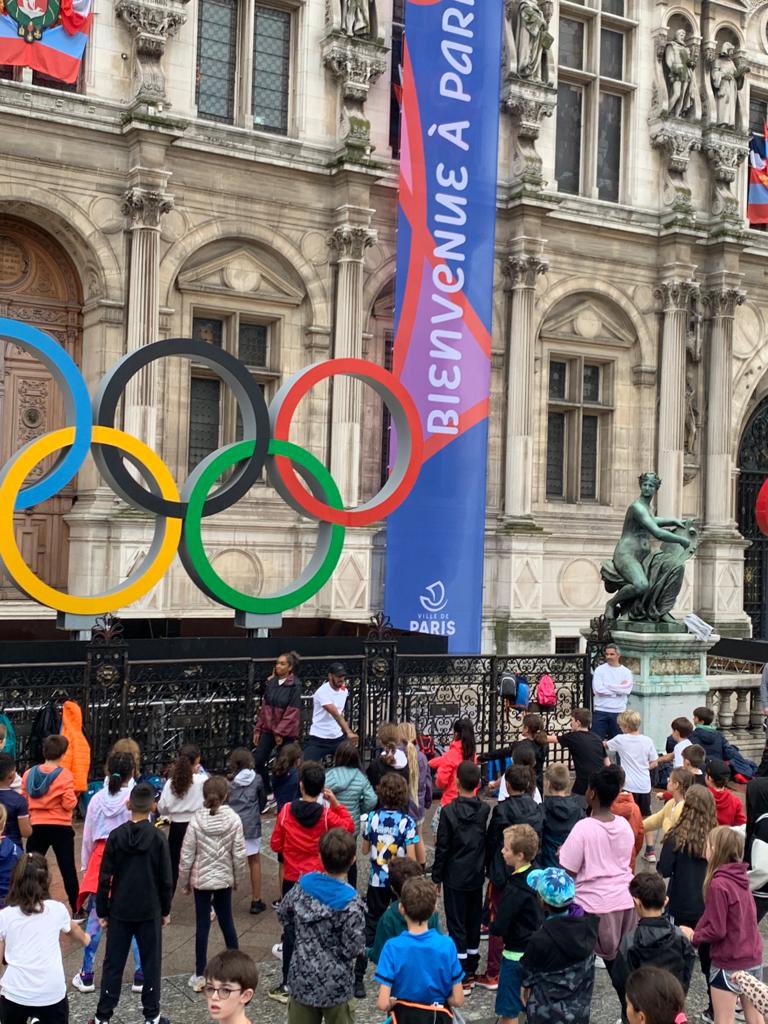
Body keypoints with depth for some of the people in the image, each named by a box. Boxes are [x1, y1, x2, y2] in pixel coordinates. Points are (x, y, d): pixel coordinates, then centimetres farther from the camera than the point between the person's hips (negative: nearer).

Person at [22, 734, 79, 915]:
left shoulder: (29, 773, 0)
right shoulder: (64, 774, -11)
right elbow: (69, 804, -15)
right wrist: (74, 798, 6)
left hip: (37, 827, 3)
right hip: (61, 828, -2)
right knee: (68, 869, 7)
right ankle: (76, 910, 12)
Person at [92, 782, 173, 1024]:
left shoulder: (116, 836, -6)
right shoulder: (158, 838, -10)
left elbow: (105, 878, -4)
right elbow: (165, 879, -5)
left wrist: (102, 911, 5)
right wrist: (166, 910, 7)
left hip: (119, 911, 1)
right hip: (150, 912, -1)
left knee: (113, 963, 10)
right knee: (151, 963, 9)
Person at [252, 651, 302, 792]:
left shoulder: (295, 685, -11)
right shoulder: (271, 682, 5)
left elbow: (292, 711, -14)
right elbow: (264, 707, 9)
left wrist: (280, 732, -16)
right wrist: (257, 729, 7)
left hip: (286, 732, -5)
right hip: (268, 729, 5)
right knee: (257, 760, 0)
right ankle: (265, 792, 13)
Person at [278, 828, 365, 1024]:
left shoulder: (303, 885, -8)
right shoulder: (351, 903, -24)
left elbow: (283, 915, 8)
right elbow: (353, 949, -20)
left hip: (301, 979, 4)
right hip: (335, 985, -4)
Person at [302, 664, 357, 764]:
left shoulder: (344, 691, 5)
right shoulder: (322, 692, -20)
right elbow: (335, 714, -32)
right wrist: (349, 732, -41)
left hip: (338, 738, 6)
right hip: (319, 739, -6)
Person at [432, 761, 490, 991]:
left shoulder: (449, 811, -16)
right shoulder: (486, 810, -6)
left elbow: (442, 847, -11)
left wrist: (436, 877, 0)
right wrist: (485, 870, 12)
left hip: (454, 878, -4)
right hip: (477, 877, 4)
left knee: (456, 925, 3)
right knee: (473, 922, 16)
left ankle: (462, 977, 4)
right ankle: (471, 971, 25)